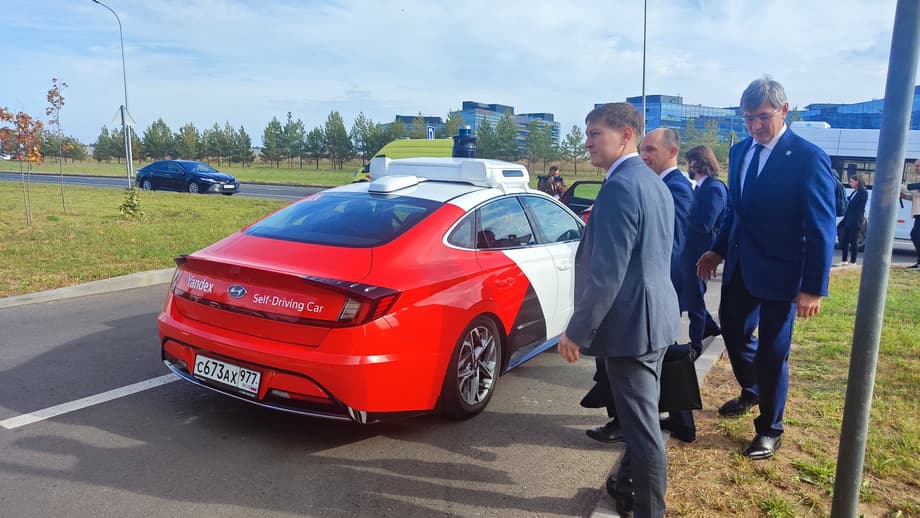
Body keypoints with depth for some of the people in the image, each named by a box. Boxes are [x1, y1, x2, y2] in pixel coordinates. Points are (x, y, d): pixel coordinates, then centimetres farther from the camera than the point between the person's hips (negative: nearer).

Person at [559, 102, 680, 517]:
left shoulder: (619, 186, -19)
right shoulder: (653, 183, 13)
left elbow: (607, 272, -24)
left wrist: (576, 331, -18)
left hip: (631, 321, -11)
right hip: (654, 314, 11)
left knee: (641, 423, 2)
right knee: (640, 416, 23)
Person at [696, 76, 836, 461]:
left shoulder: (808, 158, -14)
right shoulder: (739, 151, 5)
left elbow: (822, 227, -15)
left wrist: (814, 287, -17)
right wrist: (718, 250, 14)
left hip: (779, 272, -6)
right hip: (739, 267, 6)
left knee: (772, 351, 5)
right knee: (733, 332, 19)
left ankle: (769, 429, 26)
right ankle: (751, 391, 48)